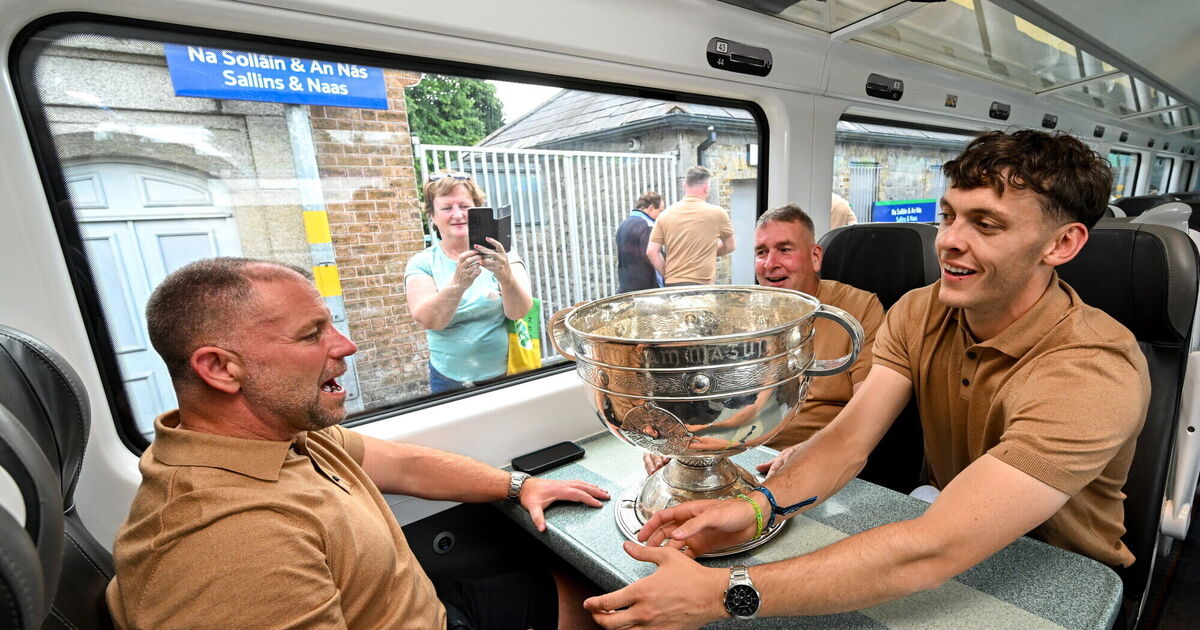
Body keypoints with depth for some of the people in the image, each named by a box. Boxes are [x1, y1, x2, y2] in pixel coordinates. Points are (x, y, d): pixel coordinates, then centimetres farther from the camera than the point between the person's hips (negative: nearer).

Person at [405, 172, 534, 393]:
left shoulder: (500, 253, -5)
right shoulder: (422, 263, -3)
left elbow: (519, 312, -18)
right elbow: (429, 321, -19)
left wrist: (506, 277, -37)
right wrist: (457, 285, -37)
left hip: (508, 374, 0)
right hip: (450, 381, 1)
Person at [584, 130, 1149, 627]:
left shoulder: (1093, 371, -29)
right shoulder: (918, 314, -9)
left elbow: (932, 551, -38)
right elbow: (847, 441, -16)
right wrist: (757, 505, -35)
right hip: (946, 536, 4)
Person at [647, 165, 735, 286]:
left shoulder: (665, 214, 4)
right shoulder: (717, 213, -2)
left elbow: (651, 251, 0)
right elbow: (729, 246, 13)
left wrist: (666, 275, 9)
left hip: (671, 284, 4)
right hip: (702, 284, -3)